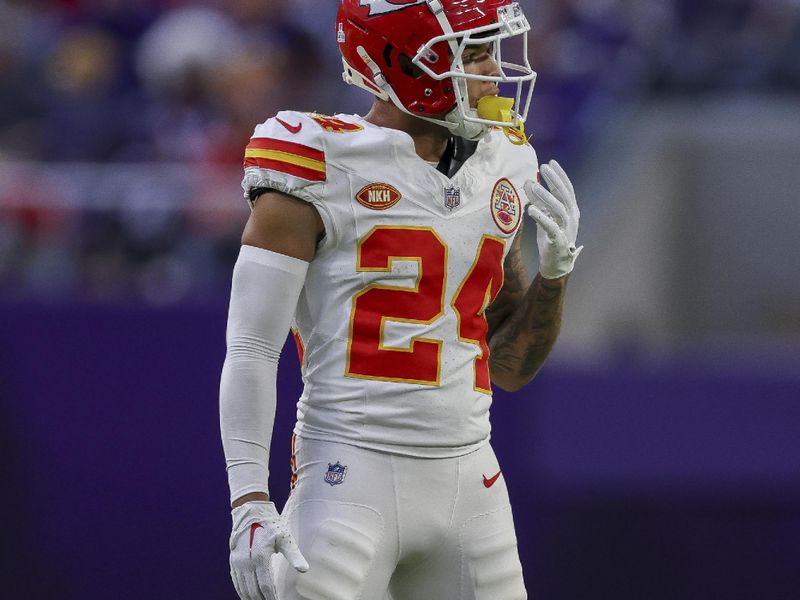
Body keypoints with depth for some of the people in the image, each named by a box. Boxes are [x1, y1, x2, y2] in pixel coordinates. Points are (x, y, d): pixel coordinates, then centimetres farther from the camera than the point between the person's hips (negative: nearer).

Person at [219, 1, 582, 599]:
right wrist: (250, 504, -19)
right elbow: (250, 352, -9)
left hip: (468, 481, 6)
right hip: (353, 469, -6)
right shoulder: (325, 169, -7)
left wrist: (555, 269, 2)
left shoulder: (499, 170, 13)